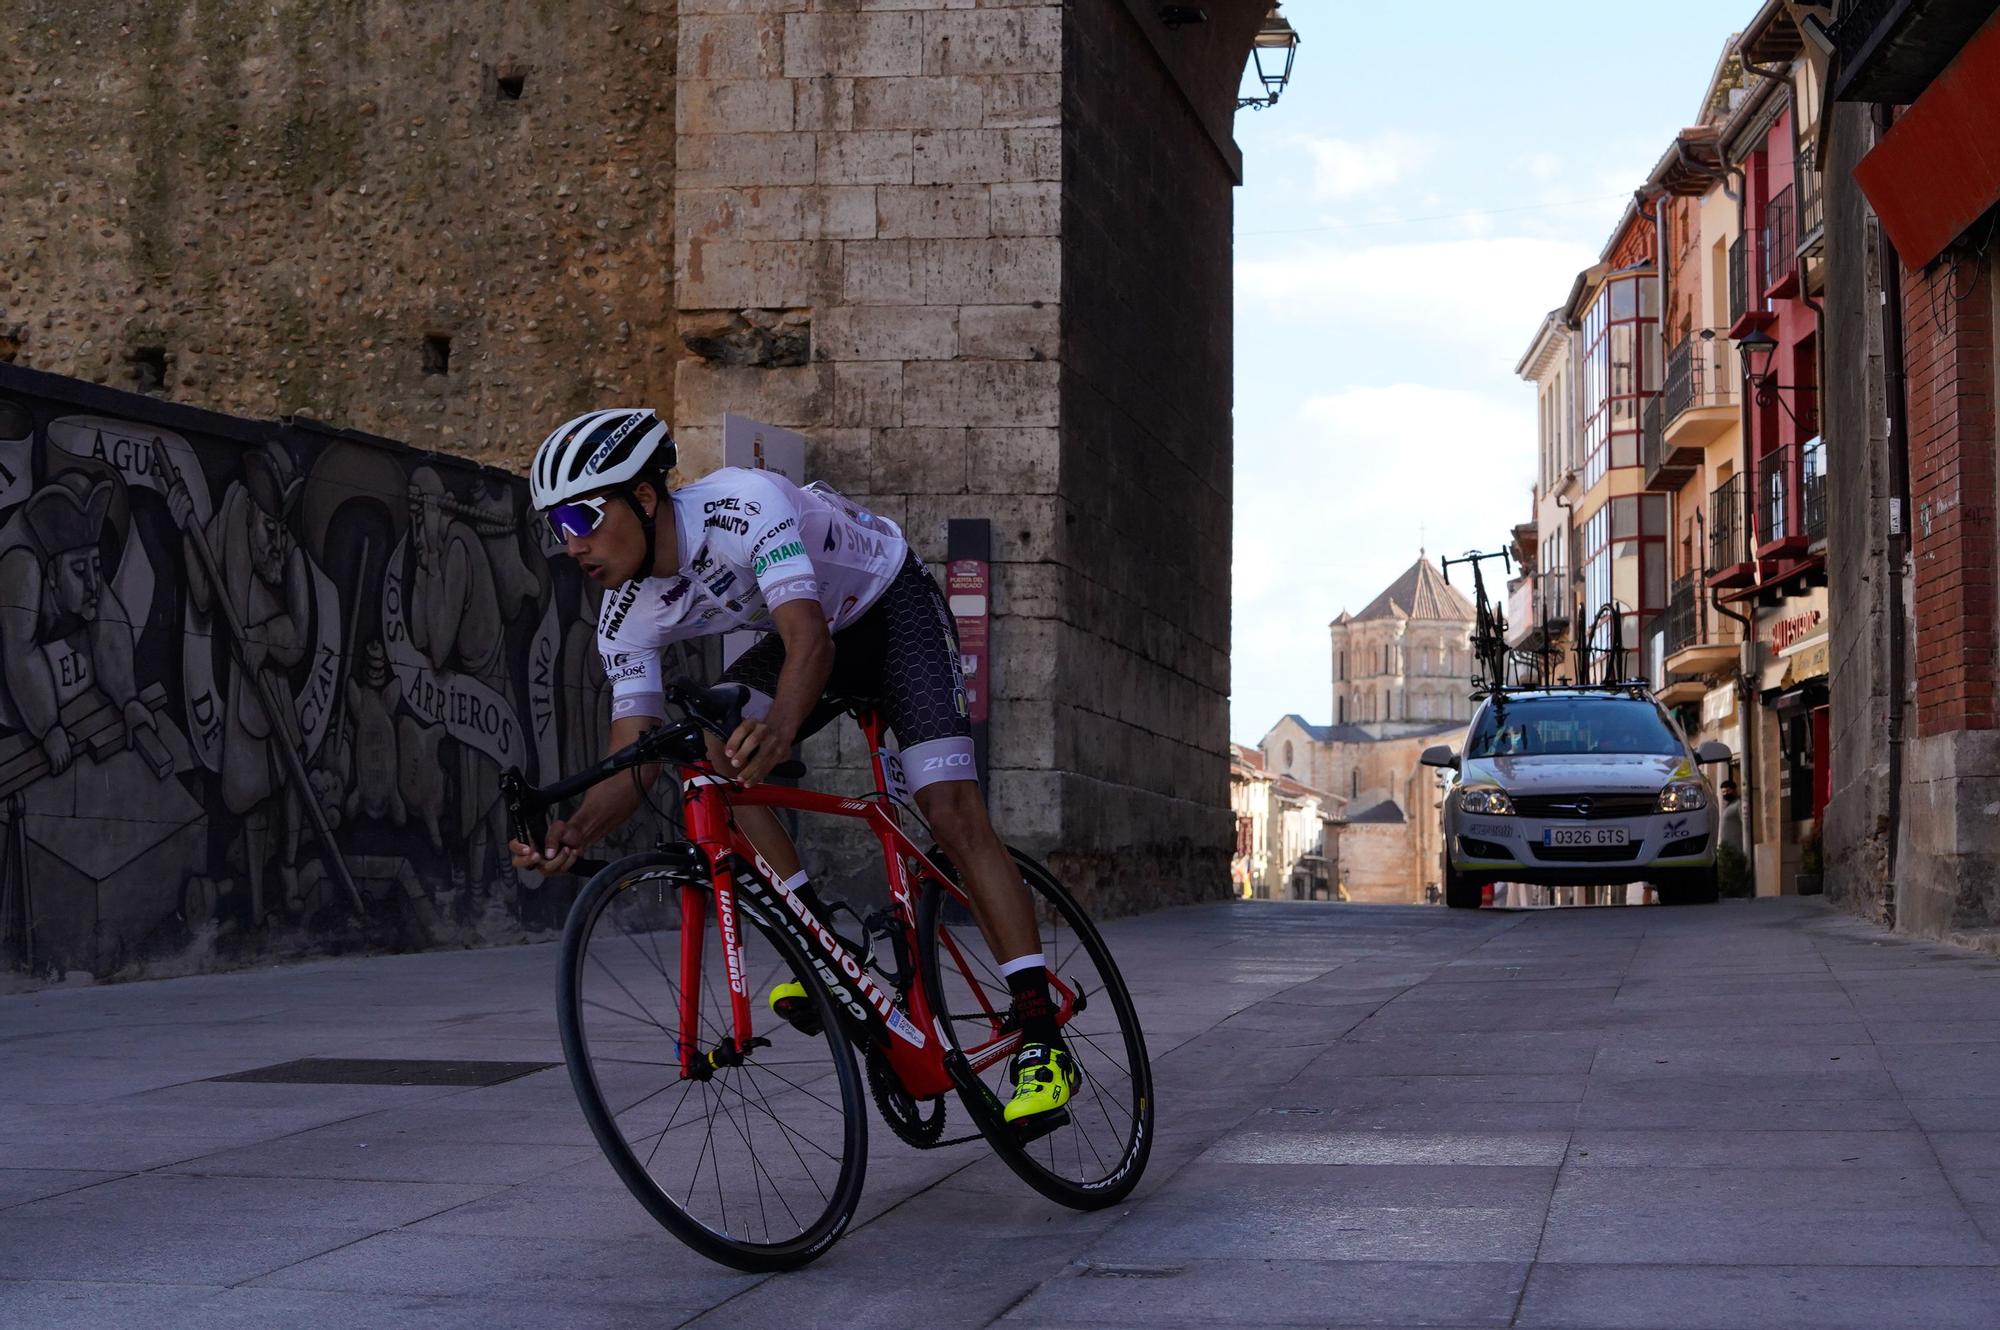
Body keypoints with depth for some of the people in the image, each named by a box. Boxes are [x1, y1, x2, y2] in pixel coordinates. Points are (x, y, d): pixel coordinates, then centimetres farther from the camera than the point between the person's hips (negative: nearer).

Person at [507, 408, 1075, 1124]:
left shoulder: (741, 503, -36)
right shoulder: (628, 618, -17)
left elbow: (809, 637, -48)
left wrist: (780, 725, -69)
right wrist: (576, 832, -40)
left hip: (895, 608, -6)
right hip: (818, 628, 6)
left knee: (952, 813, -20)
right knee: (709, 745, -22)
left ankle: (1043, 1040, -18)